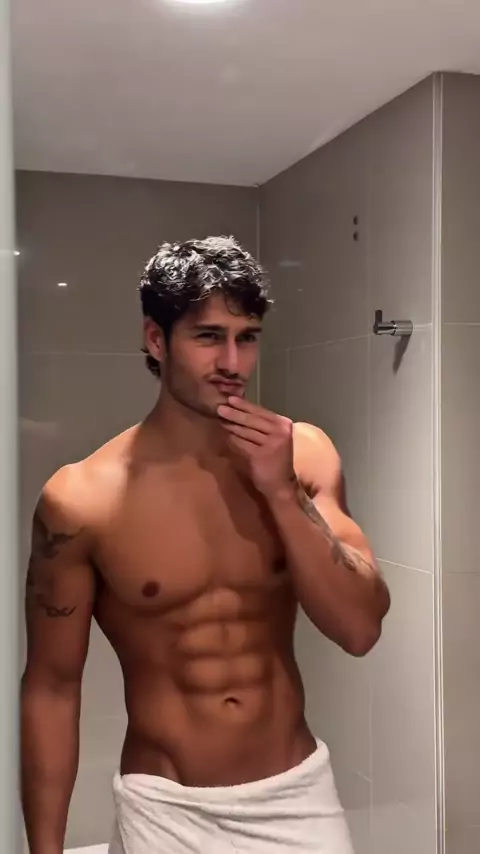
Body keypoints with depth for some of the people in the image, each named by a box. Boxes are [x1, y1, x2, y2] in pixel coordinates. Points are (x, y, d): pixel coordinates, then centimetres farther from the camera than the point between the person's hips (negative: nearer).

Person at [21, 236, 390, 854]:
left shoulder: (302, 455, -8)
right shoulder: (82, 499, -15)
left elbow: (360, 628, -10)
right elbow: (51, 687, -7)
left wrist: (284, 493, -20)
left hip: (297, 793, 2)